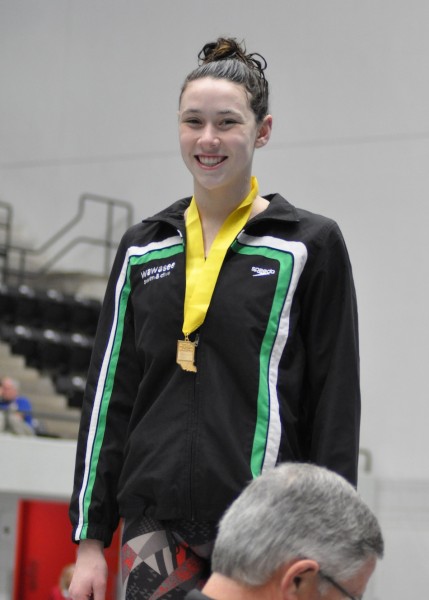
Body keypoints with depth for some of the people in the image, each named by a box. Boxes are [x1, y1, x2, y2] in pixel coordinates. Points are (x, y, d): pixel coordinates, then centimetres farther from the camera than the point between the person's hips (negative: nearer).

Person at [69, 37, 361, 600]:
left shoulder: (310, 244, 1)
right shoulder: (142, 248, 11)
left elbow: (337, 404, -1)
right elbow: (109, 391, 12)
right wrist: (91, 537, 8)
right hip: (155, 523, 3)